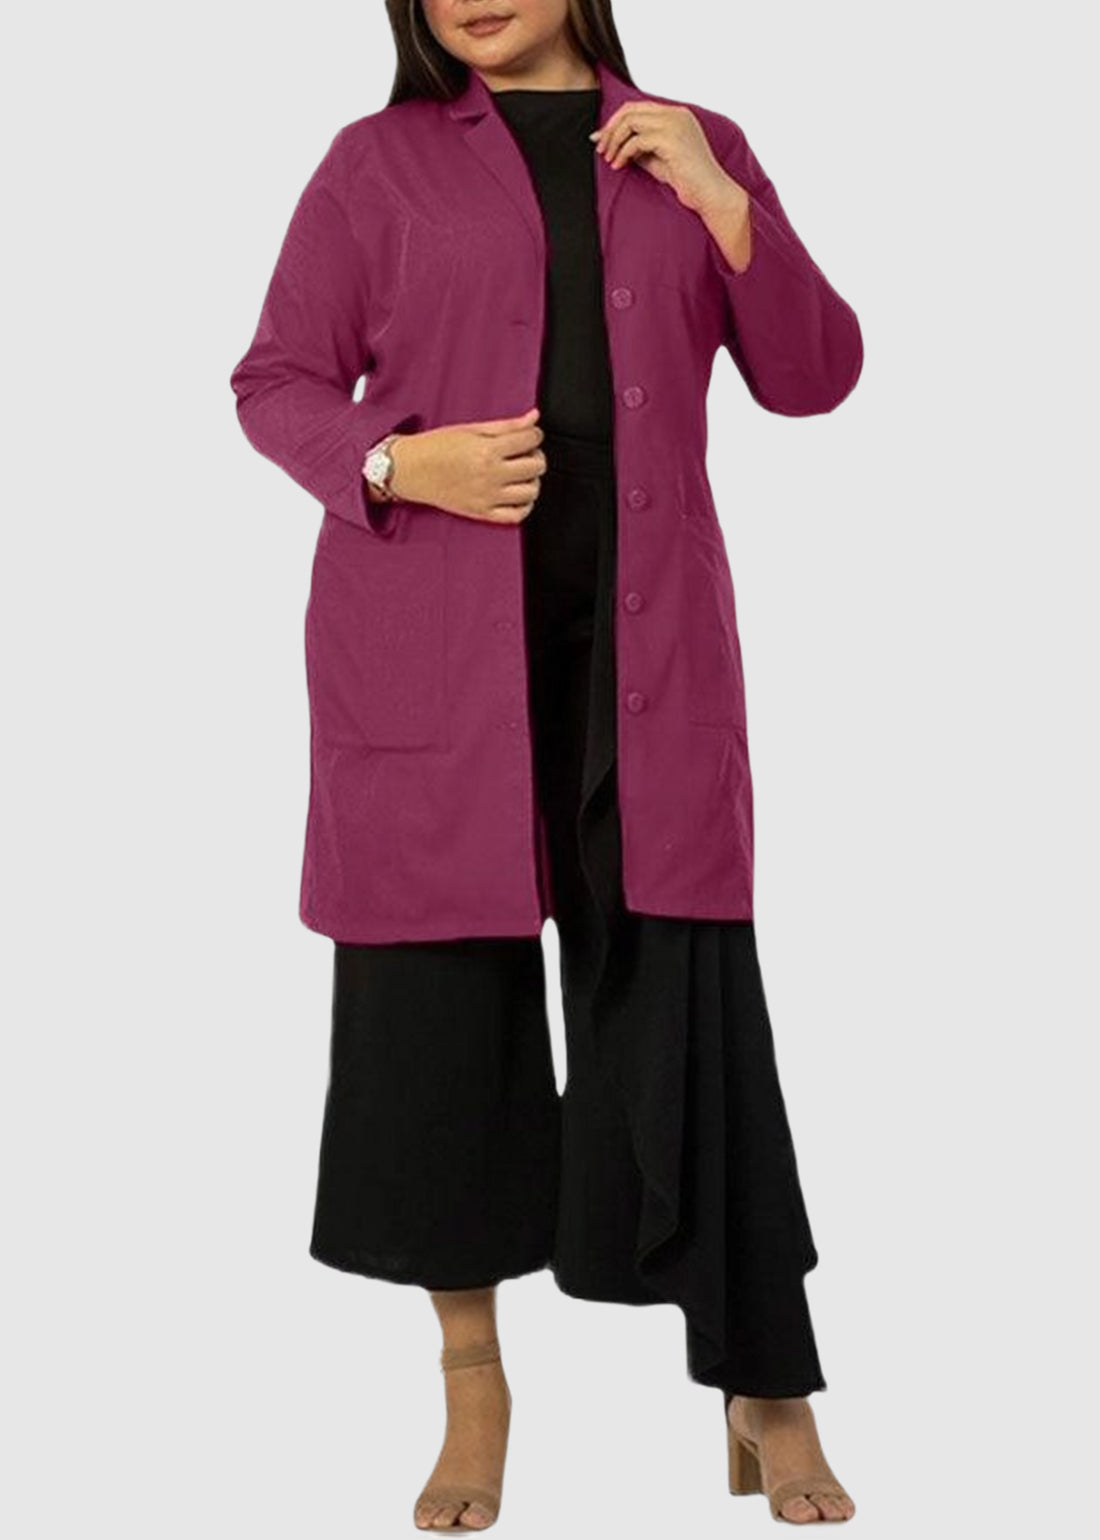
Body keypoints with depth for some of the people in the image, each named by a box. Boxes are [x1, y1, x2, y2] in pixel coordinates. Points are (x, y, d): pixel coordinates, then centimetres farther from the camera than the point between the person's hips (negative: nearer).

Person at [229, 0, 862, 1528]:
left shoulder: (685, 149, 12)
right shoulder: (382, 160, 7)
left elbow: (814, 378, 8)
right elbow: (274, 379, 7)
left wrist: (723, 205, -6)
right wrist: (396, 463, -12)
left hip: (633, 637, 1)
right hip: (425, 633, 0)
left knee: (682, 988, -2)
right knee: (439, 989, 2)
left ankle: (769, 1400, 8)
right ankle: (473, 1384, 18)